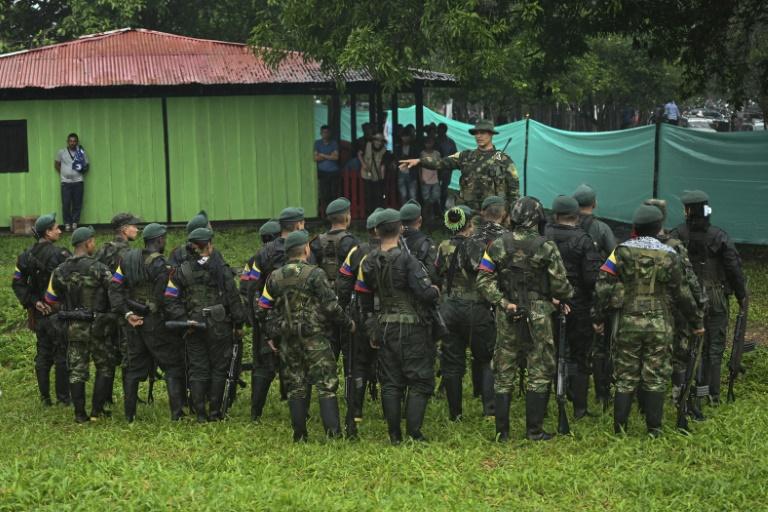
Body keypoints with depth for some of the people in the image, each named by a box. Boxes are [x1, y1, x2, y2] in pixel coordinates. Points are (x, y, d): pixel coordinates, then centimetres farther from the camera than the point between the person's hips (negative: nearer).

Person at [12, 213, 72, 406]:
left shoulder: (26, 255, 6)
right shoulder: (60, 254, -15)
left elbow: (17, 283, 2)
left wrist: (32, 302, -1)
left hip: (39, 313, 6)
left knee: (42, 354, 13)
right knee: (62, 355, 3)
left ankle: (45, 397, 16)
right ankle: (63, 397, 7)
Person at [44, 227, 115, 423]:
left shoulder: (60, 271, 1)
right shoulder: (98, 268, -15)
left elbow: (51, 300, 8)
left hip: (73, 327, 4)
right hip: (96, 326, -4)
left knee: (77, 370, 9)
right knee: (105, 367, 11)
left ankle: (80, 414, 10)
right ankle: (97, 410, 8)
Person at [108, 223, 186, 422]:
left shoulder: (128, 259, 5)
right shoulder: (160, 264, -16)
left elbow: (115, 288, 1)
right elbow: (165, 298, -20)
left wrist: (126, 313, -1)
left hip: (133, 322, 6)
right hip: (155, 322, -6)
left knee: (133, 367, 14)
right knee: (173, 366, 4)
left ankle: (130, 414, 16)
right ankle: (177, 412, 0)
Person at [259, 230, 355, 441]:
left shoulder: (274, 277, 6)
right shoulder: (314, 274, -11)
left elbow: (265, 308, 10)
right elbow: (331, 306, -11)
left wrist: (270, 335, 21)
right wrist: (348, 324, 3)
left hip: (288, 341, 5)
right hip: (315, 339, -5)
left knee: (295, 388, 11)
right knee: (326, 385, -2)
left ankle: (299, 435, 13)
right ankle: (333, 433, -9)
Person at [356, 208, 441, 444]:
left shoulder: (368, 262, 4)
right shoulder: (406, 259, -15)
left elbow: (364, 299, 11)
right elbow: (426, 292, -20)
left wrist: (372, 332, 19)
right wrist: (436, 292, 4)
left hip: (384, 328, 5)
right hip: (412, 327, -5)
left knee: (390, 382, 10)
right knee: (419, 381, 3)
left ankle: (395, 435, 11)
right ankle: (414, 433, -2)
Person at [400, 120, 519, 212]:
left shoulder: (503, 159, 0)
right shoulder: (466, 156, 9)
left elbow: (514, 185, 0)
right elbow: (443, 163, 0)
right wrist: (420, 161, -13)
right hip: (467, 210, 3)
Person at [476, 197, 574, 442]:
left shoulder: (497, 245, 0)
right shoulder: (546, 247, -9)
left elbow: (483, 281, -6)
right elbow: (560, 284, -6)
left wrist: (503, 303, -6)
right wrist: (564, 300, 13)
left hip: (507, 318, 3)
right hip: (538, 318, -3)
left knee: (503, 375, 10)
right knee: (539, 373, 7)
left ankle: (502, 431, 12)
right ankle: (534, 430, 8)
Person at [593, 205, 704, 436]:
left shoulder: (622, 252, -3)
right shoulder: (668, 255, -2)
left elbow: (603, 286, -5)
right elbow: (681, 293, 2)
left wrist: (599, 317, 4)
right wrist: (696, 321, 12)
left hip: (628, 324, 0)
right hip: (659, 325, 0)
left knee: (625, 378, 8)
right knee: (655, 378, 6)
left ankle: (620, 428, 9)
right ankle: (654, 430, 8)